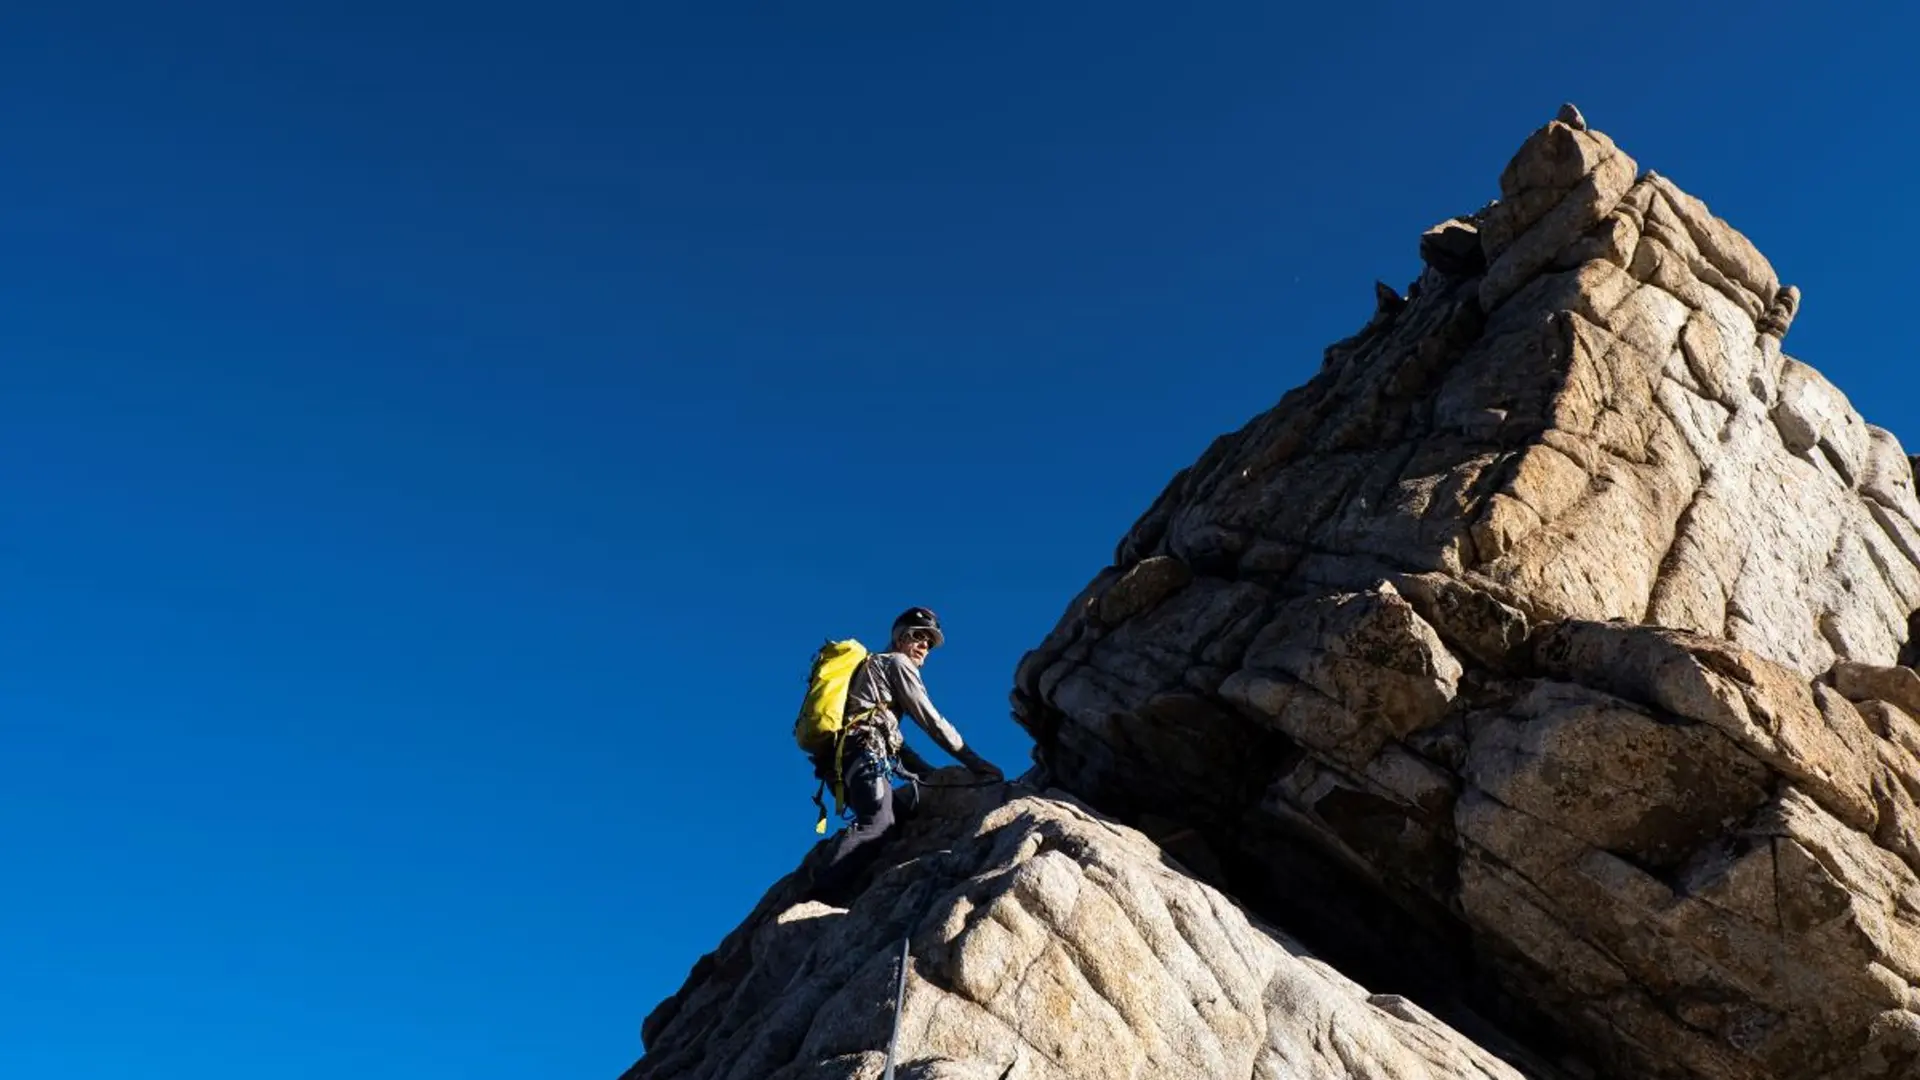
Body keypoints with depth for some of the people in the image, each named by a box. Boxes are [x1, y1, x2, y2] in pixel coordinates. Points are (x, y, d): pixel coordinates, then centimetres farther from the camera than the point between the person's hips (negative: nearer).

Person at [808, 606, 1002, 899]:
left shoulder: (872, 667, 38)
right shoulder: (897, 662, 11)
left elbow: (893, 738, 35)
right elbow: (930, 721, 4)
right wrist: (977, 763, 6)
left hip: (840, 761, 10)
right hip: (865, 752, -10)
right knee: (877, 824, -27)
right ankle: (819, 894, -44)